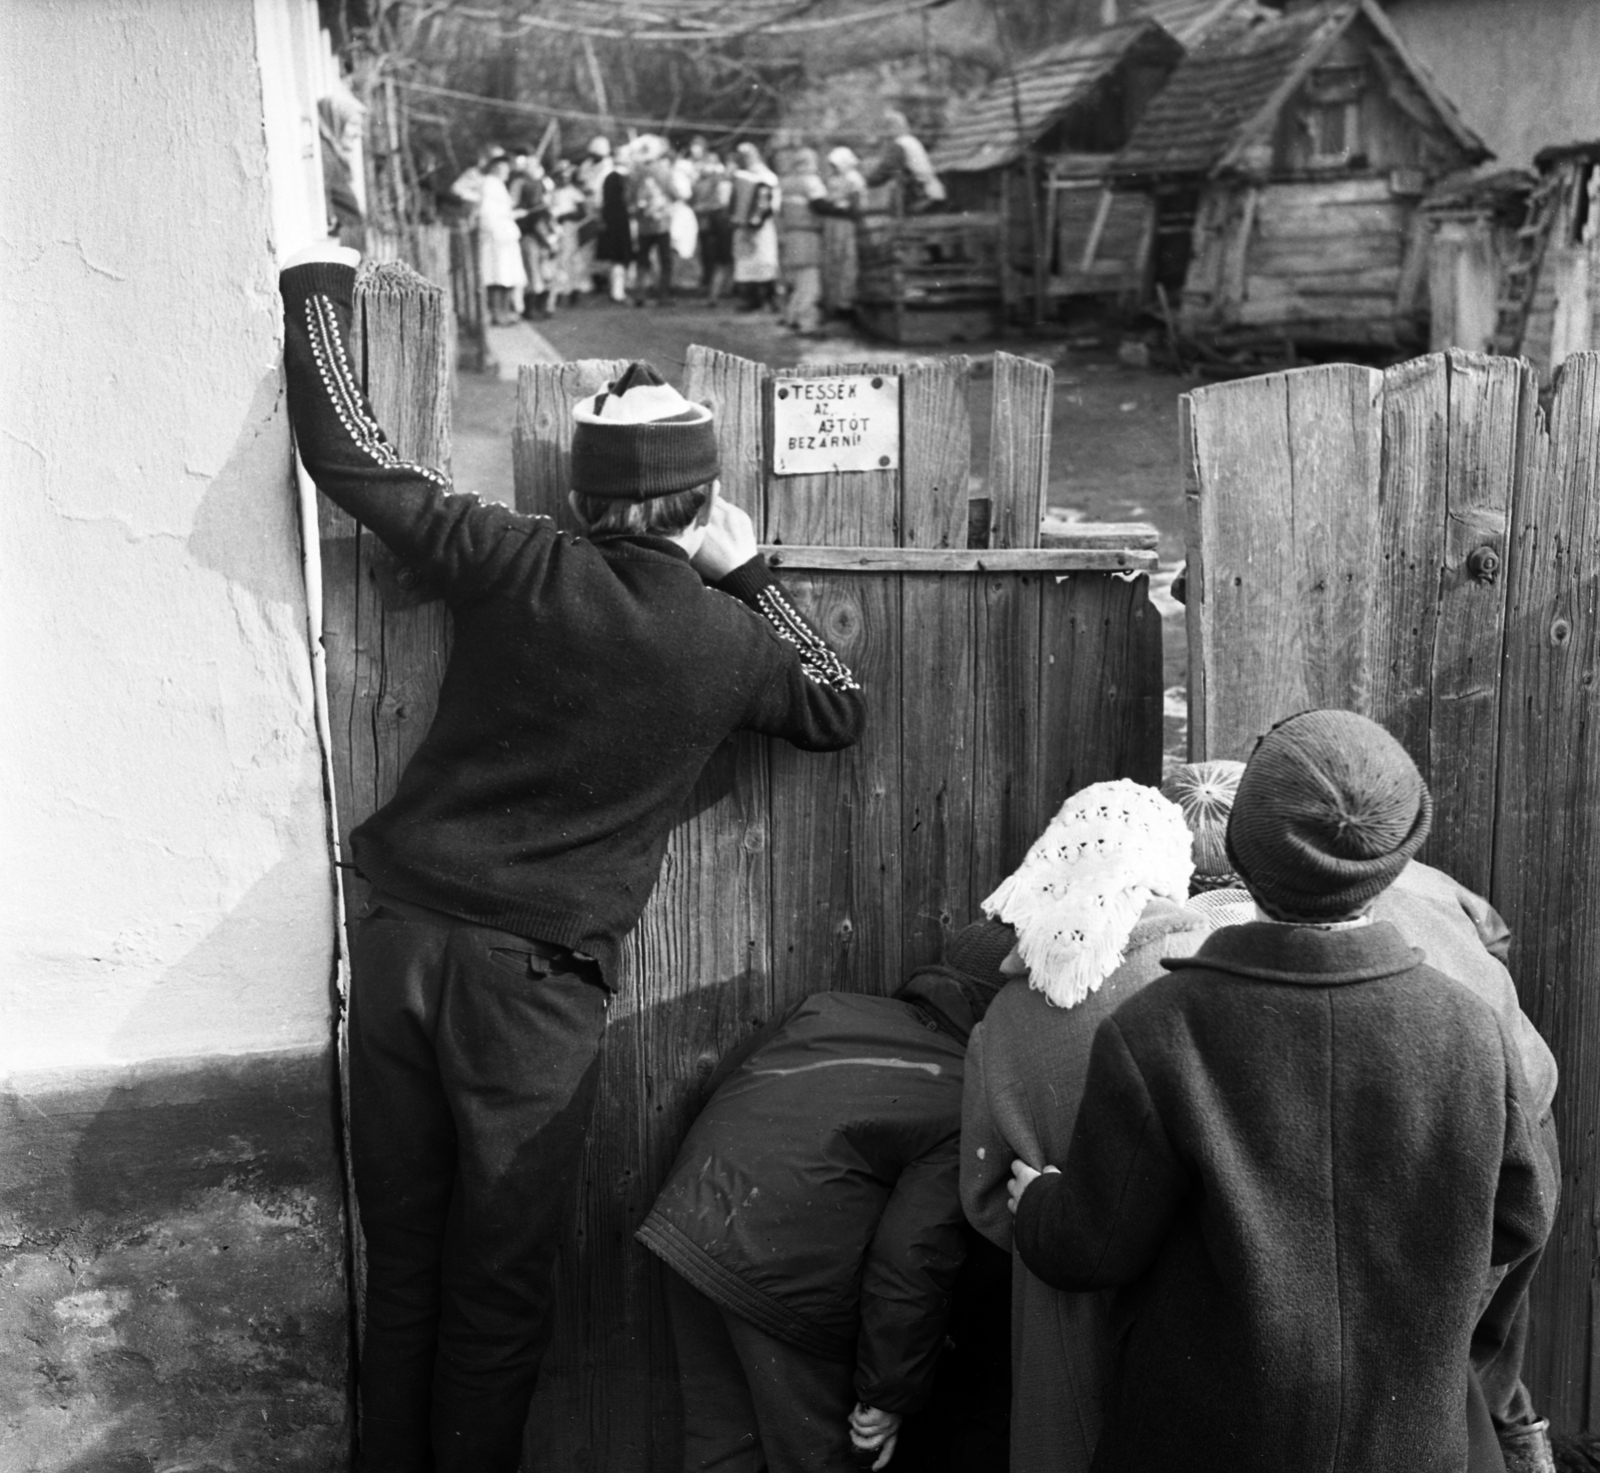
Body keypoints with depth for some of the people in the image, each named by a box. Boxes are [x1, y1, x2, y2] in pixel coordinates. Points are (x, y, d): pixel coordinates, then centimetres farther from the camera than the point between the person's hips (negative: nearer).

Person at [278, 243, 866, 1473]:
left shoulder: (519, 566, -3)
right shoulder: (730, 646, -4)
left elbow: (348, 451, 4)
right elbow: (843, 710, 16)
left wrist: (320, 285, 17)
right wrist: (749, 575, 14)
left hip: (403, 938, 3)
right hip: (533, 979, -3)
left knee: (401, 1262, 14)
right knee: (499, 1287, 10)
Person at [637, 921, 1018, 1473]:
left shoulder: (830, 1007, 12)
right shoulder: (964, 1112, -5)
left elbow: (721, 1082, 18)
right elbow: (912, 1263, -11)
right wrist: (886, 1398, -2)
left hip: (688, 1220, 6)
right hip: (791, 1277, -6)